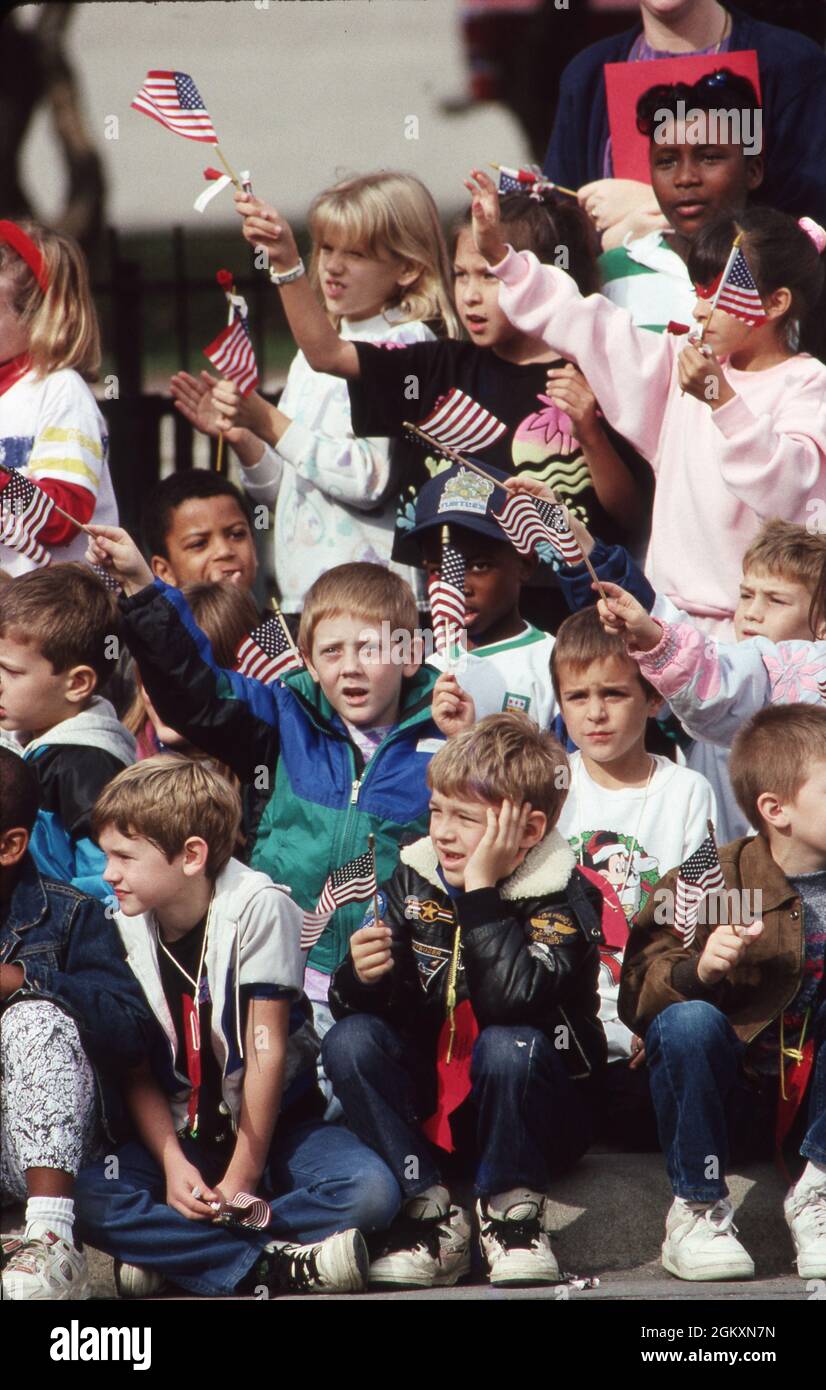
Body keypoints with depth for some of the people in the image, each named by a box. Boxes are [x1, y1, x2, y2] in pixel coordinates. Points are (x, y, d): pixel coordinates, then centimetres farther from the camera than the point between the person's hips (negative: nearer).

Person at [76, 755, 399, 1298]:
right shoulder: (123, 927, -3)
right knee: (88, 1196, -28)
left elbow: (266, 1050, -15)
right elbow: (137, 1071, -3)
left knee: (371, 1190, -31)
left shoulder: (258, 907, -13)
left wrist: (241, 1179, -17)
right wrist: (174, 1164, -19)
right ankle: (275, 1263, -31)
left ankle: (169, 1250, -25)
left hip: (277, 1122, -2)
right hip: (182, 1135, 2)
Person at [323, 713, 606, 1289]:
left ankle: (511, 1209, -11)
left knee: (509, 1045, -34)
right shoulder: (414, 880, -1)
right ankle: (431, 1214, -13)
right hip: (429, 1104, 4)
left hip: (537, 1114, -4)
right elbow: (352, 1002, -3)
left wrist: (481, 891, -30)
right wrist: (361, 977, -26)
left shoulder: (564, 898, -15)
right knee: (350, 1040, -20)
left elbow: (511, 999, -33)